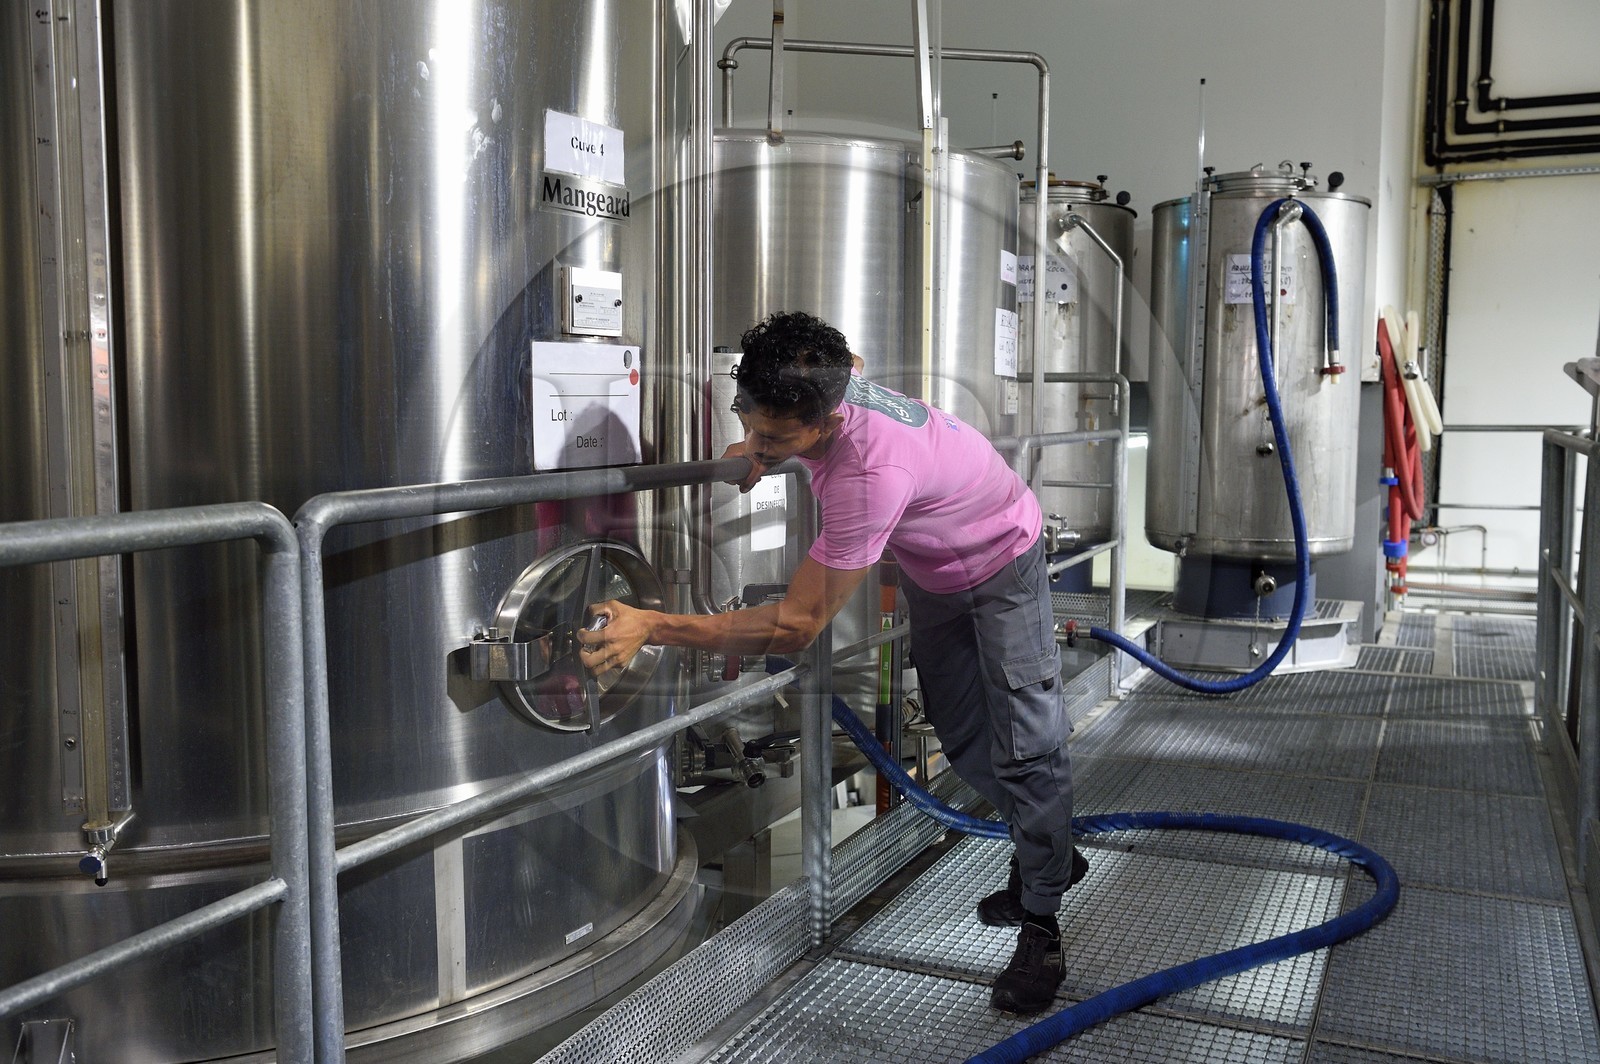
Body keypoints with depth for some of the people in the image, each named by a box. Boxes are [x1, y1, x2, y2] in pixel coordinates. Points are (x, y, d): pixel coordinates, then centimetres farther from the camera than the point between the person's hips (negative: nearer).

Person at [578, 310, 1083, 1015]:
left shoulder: (872, 474, -49)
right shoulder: (813, 389, -26)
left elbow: (795, 627, -46)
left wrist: (651, 627, -49)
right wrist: (763, 453, -11)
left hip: (1003, 565, -8)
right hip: (931, 571, 8)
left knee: (1026, 744, -7)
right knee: (962, 736, 13)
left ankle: (1040, 919, 9)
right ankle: (1051, 856, 33)